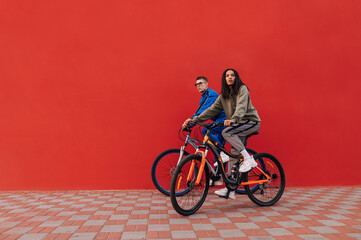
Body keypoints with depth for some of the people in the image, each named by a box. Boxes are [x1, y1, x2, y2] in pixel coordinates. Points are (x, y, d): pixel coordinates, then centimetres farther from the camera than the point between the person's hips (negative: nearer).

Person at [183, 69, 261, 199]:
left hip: (251, 121, -6)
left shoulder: (242, 89, -8)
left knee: (226, 132, -30)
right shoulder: (223, 95, 10)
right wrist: (194, 119, -6)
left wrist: (233, 119, -45)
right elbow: (212, 110, 5)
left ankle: (249, 159, -23)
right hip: (238, 125, 6)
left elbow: (241, 106, -26)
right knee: (233, 155, -1)